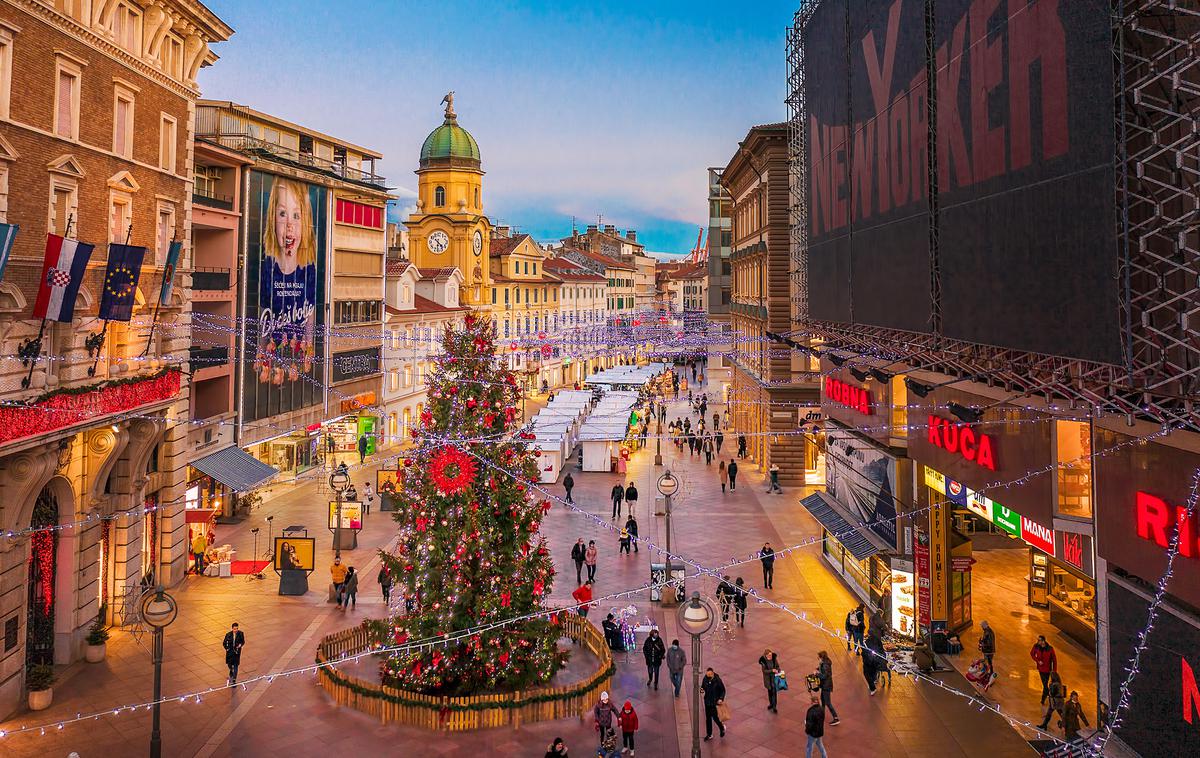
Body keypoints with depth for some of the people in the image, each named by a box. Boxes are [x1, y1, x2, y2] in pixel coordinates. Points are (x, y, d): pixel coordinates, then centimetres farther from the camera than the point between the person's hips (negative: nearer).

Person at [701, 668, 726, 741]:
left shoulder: (717, 680, -18)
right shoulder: (705, 679, -8)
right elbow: (702, 686, 8)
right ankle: (709, 734, 26)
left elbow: (723, 690, -7)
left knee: (715, 717, -1)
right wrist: (702, 690, -15)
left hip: (715, 702, -4)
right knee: (708, 718, 12)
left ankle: (722, 728, 30)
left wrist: (721, 698, -19)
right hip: (707, 701, 4)